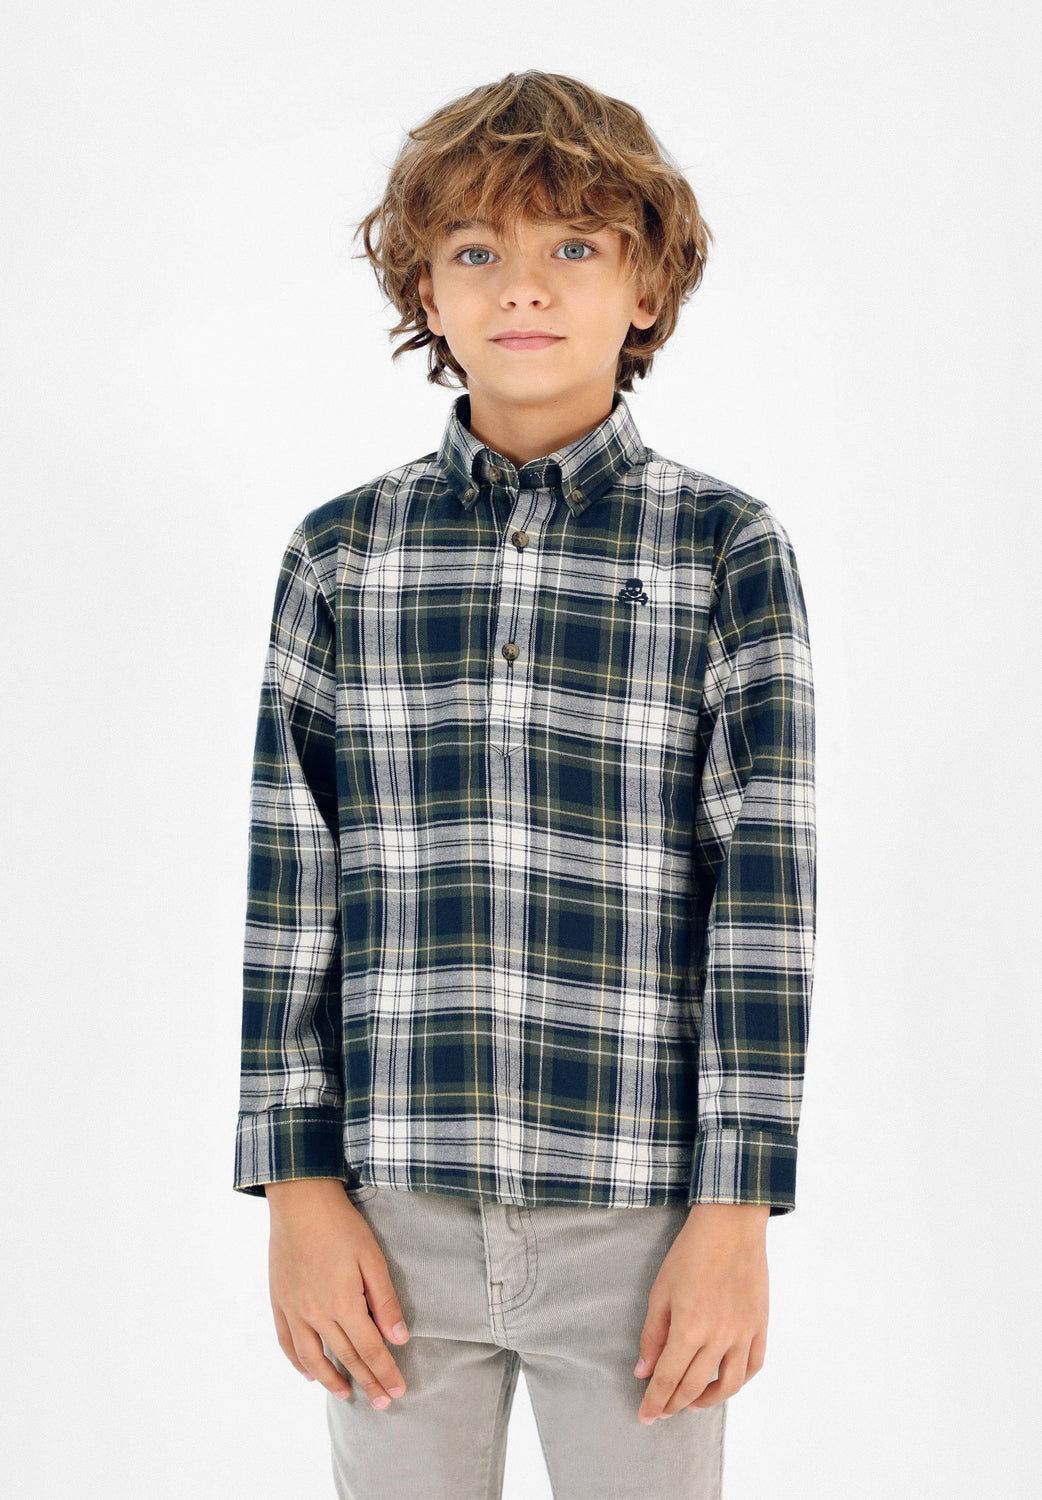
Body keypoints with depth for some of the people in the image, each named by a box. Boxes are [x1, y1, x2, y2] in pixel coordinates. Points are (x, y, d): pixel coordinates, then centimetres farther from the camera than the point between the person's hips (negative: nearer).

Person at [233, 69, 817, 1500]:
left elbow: (766, 886, -3)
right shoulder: (341, 555, 5)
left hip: (638, 1217, -1)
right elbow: (290, 881, 4)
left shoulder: (725, 549, 0)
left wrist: (737, 1209, -7)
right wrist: (299, 1185, 0)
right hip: (394, 1207, 2)